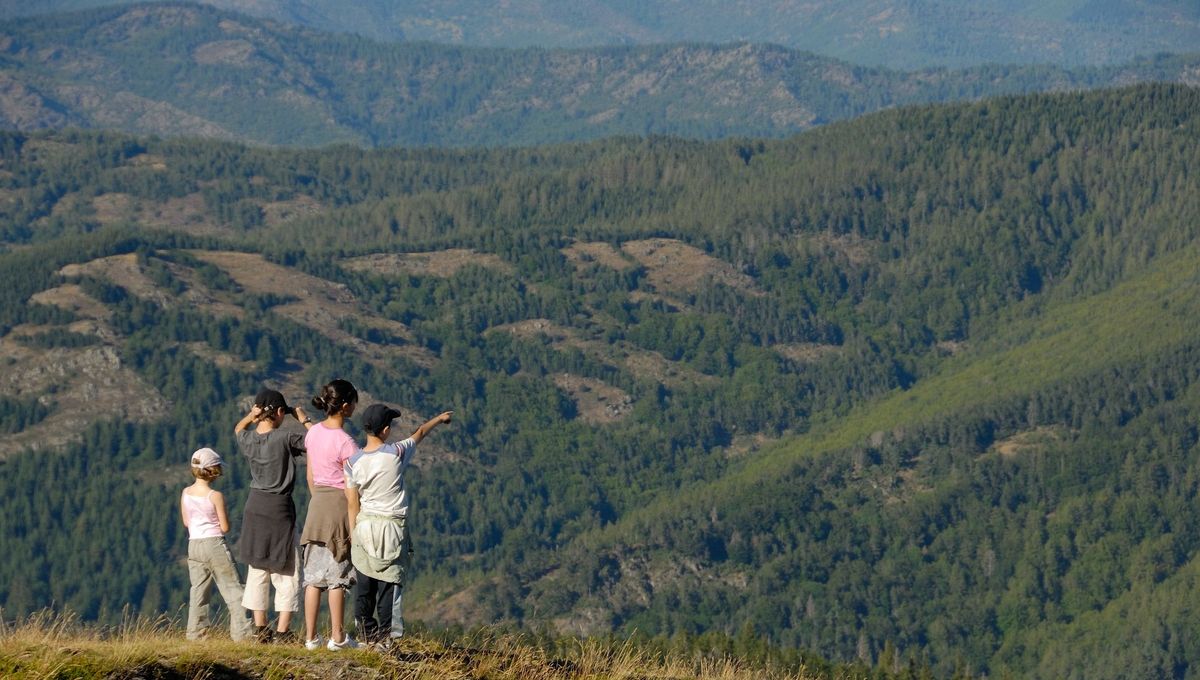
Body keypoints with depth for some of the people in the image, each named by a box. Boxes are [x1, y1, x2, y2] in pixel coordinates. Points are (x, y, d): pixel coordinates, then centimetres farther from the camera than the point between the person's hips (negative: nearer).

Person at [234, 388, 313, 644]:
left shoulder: (248, 440, 0)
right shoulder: (285, 438, -16)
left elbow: (238, 429, 24)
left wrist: (251, 415, 5)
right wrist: (304, 420, 2)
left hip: (254, 508, 5)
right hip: (279, 510, -5)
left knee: (257, 571, 12)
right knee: (287, 573, 3)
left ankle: (260, 629, 14)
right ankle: (282, 632, -1)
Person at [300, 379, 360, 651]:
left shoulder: (313, 433, 3)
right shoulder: (345, 443, -17)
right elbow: (351, 487, -15)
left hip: (317, 505, 6)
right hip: (339, 504, -6)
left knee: (313, 575, 9)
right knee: (337, 576, 2)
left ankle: (310, 636, 12)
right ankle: (337, 637, 7)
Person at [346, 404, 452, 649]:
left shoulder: (354, 461, -5)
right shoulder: (396, 453, -9)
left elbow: (352, 503, 0)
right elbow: (419, 433, 11)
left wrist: (353, 533, 9)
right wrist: (438, 419, 30)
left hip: (364, 526, 3)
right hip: (392, 527, -2)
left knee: (364, 583, 10)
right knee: (389, 582, 0)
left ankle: (367, 630, 18)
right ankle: (386, 635, -3)